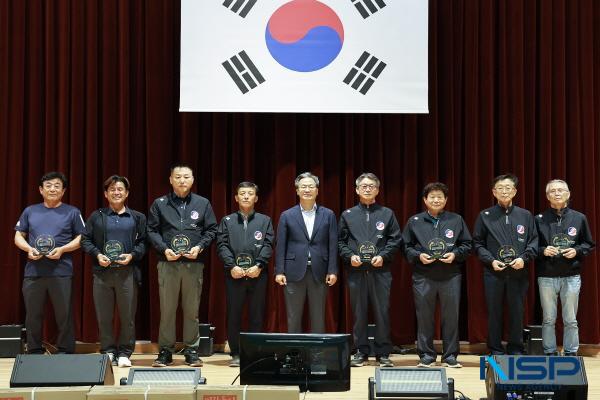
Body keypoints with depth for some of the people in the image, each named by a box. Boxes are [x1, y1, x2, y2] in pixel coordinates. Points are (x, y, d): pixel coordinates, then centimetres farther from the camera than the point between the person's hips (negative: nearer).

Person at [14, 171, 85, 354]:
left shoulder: (72, 212, 7)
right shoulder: (30, 211, 14)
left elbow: (81, 238, 5)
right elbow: (18, 236, 15)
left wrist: (62, 249, -11)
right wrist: (28, 248, -5)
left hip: (61, 272, -2)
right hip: (33, 271, 2)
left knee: (64, 314, -1)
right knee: (33, 314, 7)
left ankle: (65, 352, 9)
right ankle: (34, 352, 17)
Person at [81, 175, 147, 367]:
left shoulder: (137, 218, 10)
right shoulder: (96, 216, 11)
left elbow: (143, 242, 6)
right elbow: (85, 240, 8)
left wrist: (132, 255, -10)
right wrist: (97, 254, -7)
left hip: (127, 272, -1)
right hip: (102, 272, 1)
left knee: (128, 316, 1)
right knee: (103, 316, 4)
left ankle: (124, 353, 11)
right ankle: (108, 351, 13)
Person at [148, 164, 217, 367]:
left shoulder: (203, 204, 10)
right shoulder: (159, 204, 8)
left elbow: (211, 230, 9)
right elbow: (152, 231, 5)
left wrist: (200, 247, -7)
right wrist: (164, 249, -9)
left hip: (194, 264, 1)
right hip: (168, 263, -1)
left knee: (192, 310, 4)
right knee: (167, 309, 1)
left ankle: (191, 350, 12)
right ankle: (165, 351, 9)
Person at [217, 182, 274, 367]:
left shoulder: (264, 221, 12)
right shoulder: (227, 221, 12)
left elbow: (268, 245, 2)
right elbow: (222, 245, 2)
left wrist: (258, 265, -12)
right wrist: (232, 266, -11)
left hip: (257, 274, 0)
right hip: (234, 274, 0)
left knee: (256, 315, 2)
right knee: (233, 315, 2)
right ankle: (235, 354, 9)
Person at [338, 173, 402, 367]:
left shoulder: (387, 214, 9)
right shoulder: (348, 215, 11)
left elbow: (396, 240, 6)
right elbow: (340, 241, 10)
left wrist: (383, 256, -8)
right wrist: (349, 256, -6)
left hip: (380, 270, -1)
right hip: (356, 270, 1)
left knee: (382, 312, -1)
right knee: (359, 313, 4)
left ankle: (383, 353, 6)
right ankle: (360, 351, 12)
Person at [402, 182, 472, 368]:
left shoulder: (457, 220, 10)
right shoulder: (414, 221, 8)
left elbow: (467, 245, 10)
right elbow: (406, 247, 9)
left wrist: (455, 254, -7)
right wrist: (418, 256, -8)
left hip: (451, 276, 0)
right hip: (423, 276, 0)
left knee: (451, 316, 2)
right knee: (424, 316, 2)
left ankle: (450, 356, 11)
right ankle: (426, 355, 12)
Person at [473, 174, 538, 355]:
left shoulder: (525, 216, 7)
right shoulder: (485, 216, 5)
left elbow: (534, 241, 6)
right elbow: (477, 243, 5)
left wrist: (524, 258, -10)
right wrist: (491, 260, -9)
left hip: (519, 273, 1)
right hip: (493, 273, -1)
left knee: (517, 312, 5)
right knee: (494, 313, 4)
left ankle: (516, 350, 17)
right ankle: (495, 351, 13)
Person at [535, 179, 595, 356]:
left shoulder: (579, 218, 5)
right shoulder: (539, 219, 3)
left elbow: (589, 244, 10)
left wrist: (577, 251, -8)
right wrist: (543, 251, -12)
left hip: (571, 276, 0)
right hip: (546, 277, 0)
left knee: (571, 320, 5)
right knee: (548, 319, 6)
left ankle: (571, 354, 15)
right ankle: (550, 353, 15)